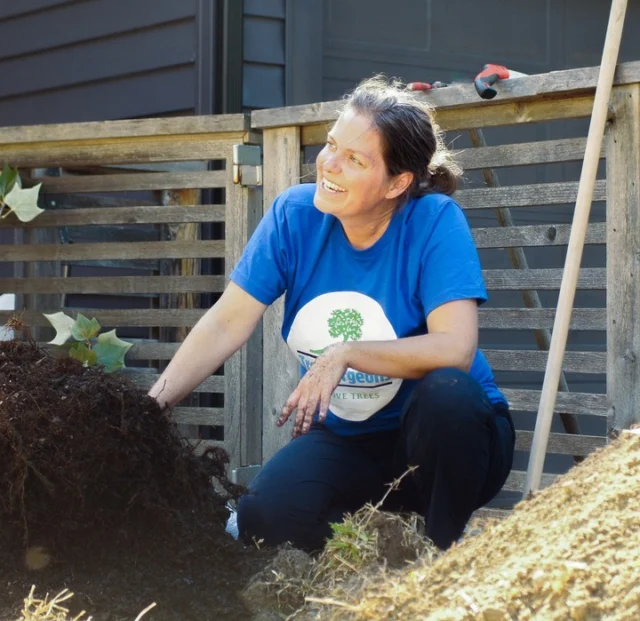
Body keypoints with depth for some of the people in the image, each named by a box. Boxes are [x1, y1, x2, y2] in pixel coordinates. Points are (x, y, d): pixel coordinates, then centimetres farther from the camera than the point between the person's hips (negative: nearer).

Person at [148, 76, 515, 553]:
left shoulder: (435, 221, -18)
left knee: (445, 392, -37)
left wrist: (344, 355, -28)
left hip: (437, 439, -3)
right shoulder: (295, 214, -7)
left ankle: (445, 554, -12)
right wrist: (151, 406, -21)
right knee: (263, 521, -25)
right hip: (345, 439, 3)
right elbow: (226, 325, -9)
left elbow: (455, 348, -29)